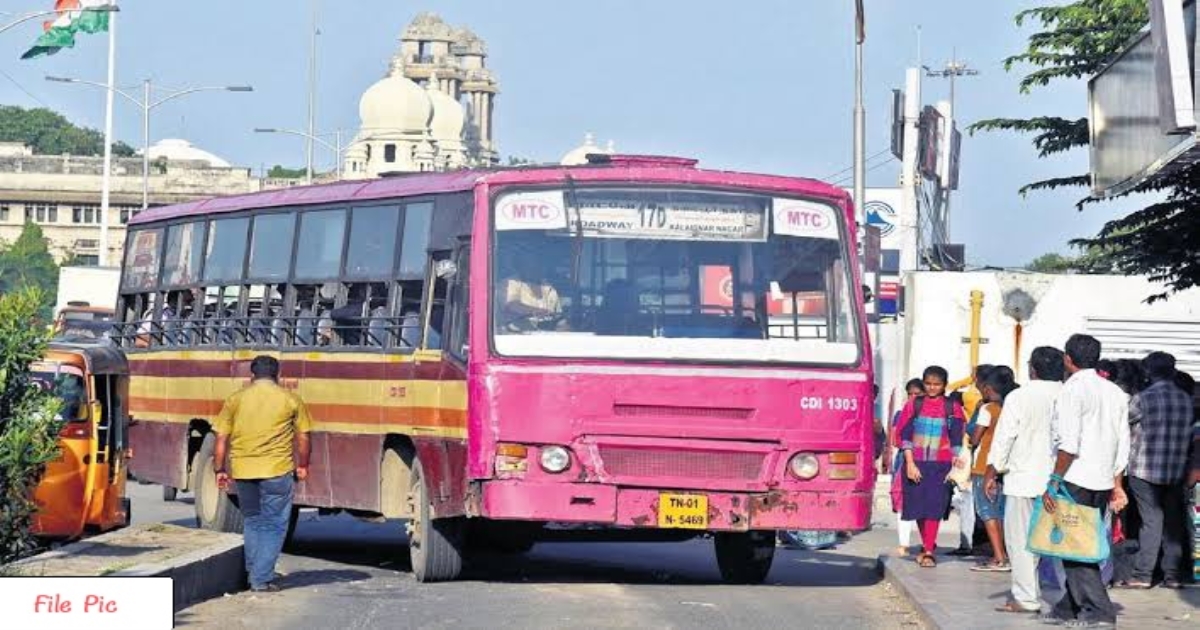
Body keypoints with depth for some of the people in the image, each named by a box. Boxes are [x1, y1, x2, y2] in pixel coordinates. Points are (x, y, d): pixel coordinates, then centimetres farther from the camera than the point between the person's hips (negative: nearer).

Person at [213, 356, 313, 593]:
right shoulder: (290, 400, 3)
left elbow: (222, 438, 4)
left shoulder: (236, 399, 7)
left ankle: (253, 573, 22)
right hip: (277, 470, -3)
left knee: (253, 522, 20)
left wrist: (220, 469, 10)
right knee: (274, 526, 4)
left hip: (242, 470, 3)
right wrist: (302, 466, 18)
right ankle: (262, 579, -2)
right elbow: (303, 437, 6)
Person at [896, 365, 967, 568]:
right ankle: (927, 545, 23)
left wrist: (955, 466, -2)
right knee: (919, 507, 5)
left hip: (940, 465, -1)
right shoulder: (914, 405, 6)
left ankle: (928, 552, -11)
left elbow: (957, 440, 5)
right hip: (916, 463, 1)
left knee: (934, 508, -10)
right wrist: (910, 464, -6)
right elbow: (904, 435, 3)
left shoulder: (953, 408, 4)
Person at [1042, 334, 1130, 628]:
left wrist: (1054, 482, -14)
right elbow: (1123, 445, 14)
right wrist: (1117, 484, 19)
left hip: (1075, 480, -8)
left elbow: (1069, 443, -17)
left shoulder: (1073, 389, -10)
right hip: (1103, 481, 8)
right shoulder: (1115, 393, 13)